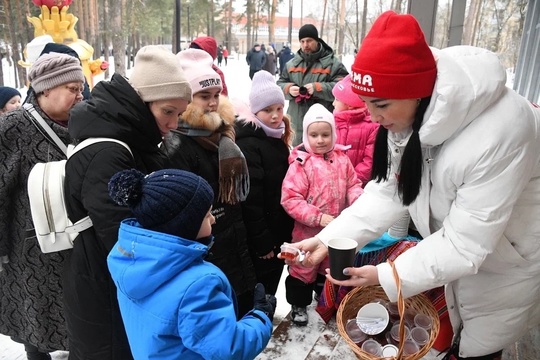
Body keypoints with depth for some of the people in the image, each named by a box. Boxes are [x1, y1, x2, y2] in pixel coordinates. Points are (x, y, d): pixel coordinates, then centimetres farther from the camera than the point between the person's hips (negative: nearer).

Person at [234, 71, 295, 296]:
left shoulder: (278, 138, 8)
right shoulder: (248, 144, -20)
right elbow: (250, 198, -23)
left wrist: (286, 229, 12)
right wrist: (261, 240, -20)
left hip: (280, 229, 8)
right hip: (260, 235, -8)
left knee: (271, 284, 23)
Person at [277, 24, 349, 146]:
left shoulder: (332, 63, -2)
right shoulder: (291, 64, 13)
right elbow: (279, 85, 14)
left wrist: (318, 88, -22)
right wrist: (288, 89, -9)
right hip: (297, 124, 5)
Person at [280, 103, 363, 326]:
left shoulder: (341, 158, -3)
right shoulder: (300, 163, -19)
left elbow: (353, 184, 7)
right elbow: (289, 199, -22)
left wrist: (358, 199, -15)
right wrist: (318, 217, -26)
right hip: (308, 231, -5)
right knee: (303, 269, 12)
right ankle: (298, 305, 35)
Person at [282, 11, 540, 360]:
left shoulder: (498, 134, -39)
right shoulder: (413, 115, -15)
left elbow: (467, 241, -33)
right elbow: (388, 190, -12)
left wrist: (387, 275, -29)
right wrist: (329, 238, -22)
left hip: (506, 258, -6)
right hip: (463, 248, 6)